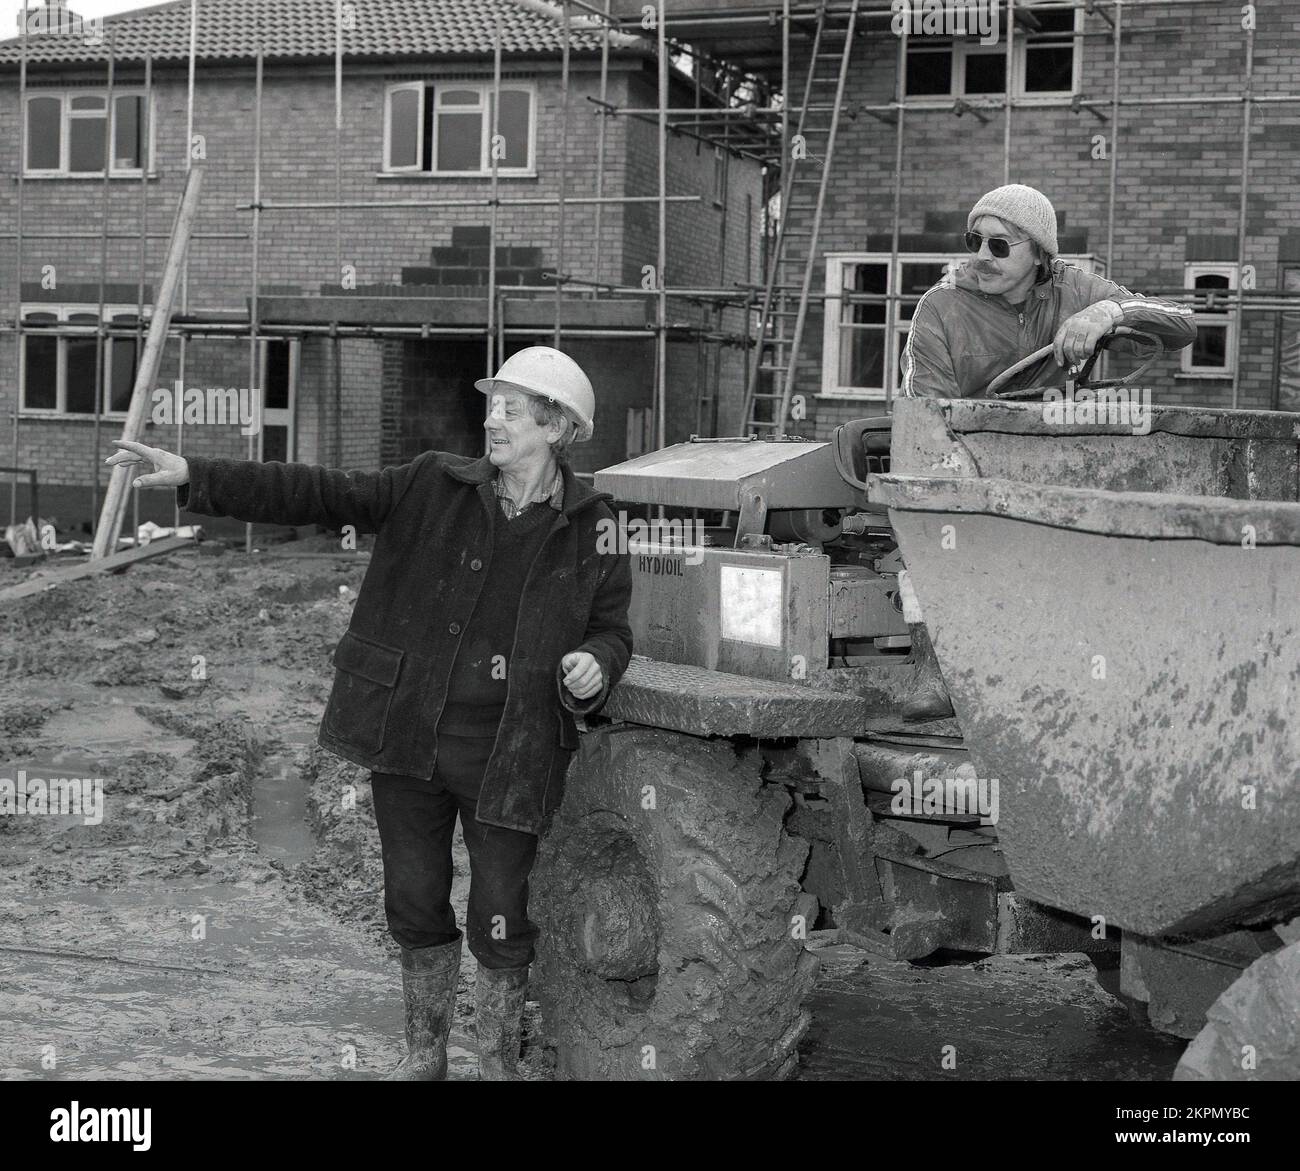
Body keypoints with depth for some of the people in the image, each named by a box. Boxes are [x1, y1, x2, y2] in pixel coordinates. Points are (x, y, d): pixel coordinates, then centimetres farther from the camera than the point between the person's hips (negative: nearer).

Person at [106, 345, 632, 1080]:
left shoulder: (590, 526, -4)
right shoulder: (435, 487, -1)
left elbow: (611, 629, 5)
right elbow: (317, 495, -4)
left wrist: (593, 666, -20)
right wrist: (193, 475, -12)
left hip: (506, 753, -2)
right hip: (408, 737, 2)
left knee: (500, 914, 3)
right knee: (415, 902, 13)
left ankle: (500, 1063, 25)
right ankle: (425, 1054, 32)